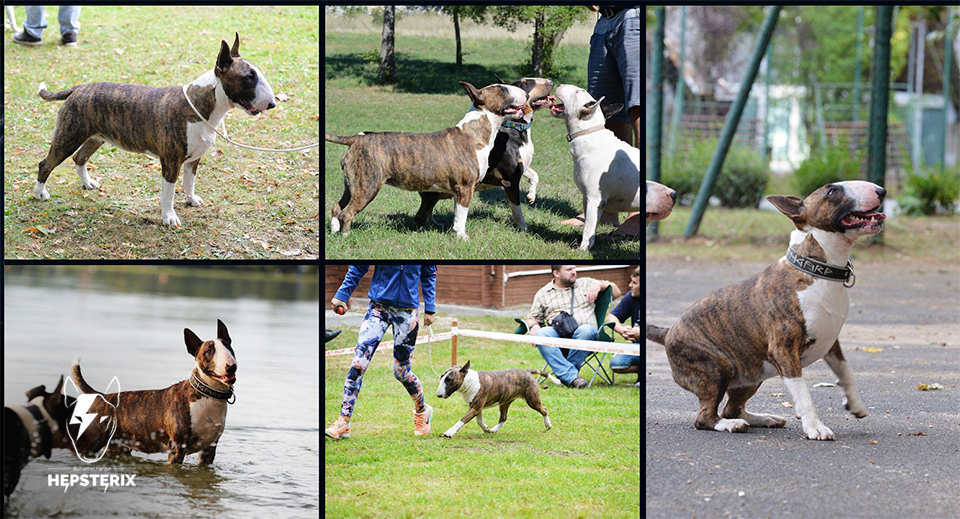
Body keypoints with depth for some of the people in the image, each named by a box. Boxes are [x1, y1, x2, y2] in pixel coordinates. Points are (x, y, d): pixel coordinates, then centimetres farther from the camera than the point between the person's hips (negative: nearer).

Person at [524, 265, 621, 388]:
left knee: (586, 330, -37)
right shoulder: (542, 293, 23)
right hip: (558, 335, 0)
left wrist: (599, 285, 5)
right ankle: (572, 376, -42)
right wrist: (533, 326, -1)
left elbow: (616, 292, 24)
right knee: (541, 334, -34)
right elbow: (532, 317, 22)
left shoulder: (586, 283, 24)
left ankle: (563, 373, -31)